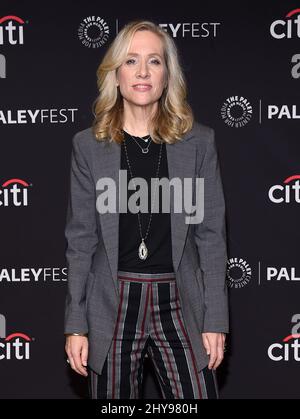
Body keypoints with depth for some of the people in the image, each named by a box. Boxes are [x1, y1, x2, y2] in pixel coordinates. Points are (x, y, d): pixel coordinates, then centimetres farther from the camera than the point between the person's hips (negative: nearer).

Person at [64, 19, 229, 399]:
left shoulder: (198, 141, 2)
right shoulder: (88, 145, 2)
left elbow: (211, 234, 2)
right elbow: (80, 239, 3)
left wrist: (215, 320, -2)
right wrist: (75, 324, 0)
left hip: (178, 303, 0)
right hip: (113, 305, 0)